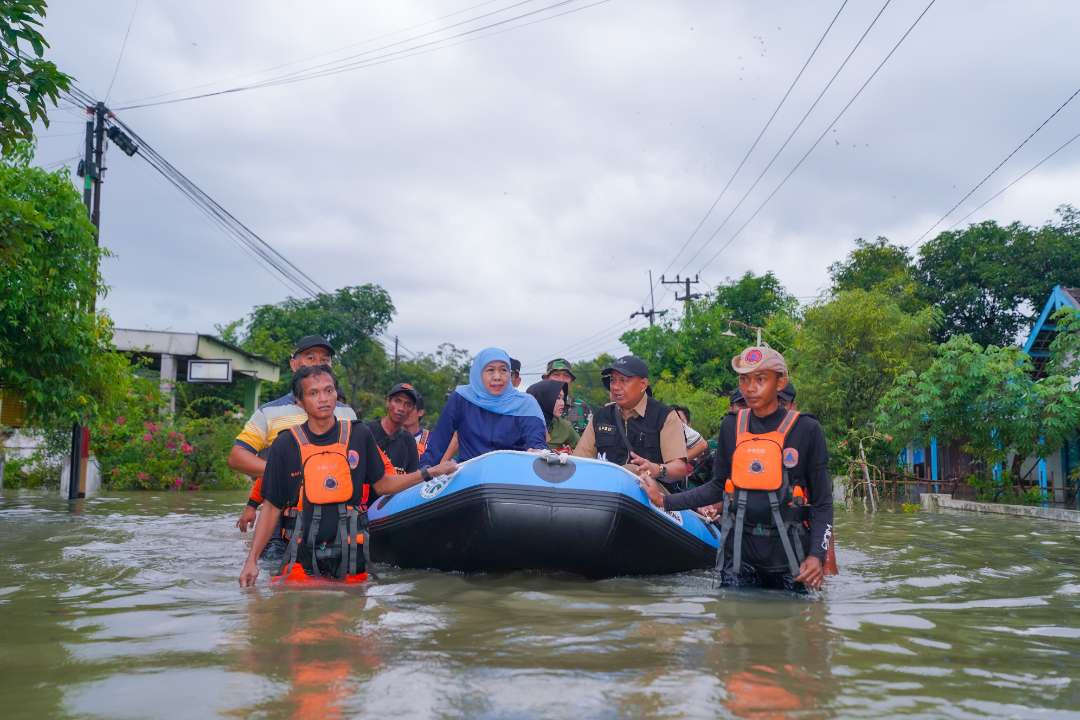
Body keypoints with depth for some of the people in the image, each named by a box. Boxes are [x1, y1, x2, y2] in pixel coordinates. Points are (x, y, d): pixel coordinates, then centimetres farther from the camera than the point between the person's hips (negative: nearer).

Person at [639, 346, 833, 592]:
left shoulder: (806, 430, -4)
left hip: (788, 548, -2)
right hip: (739, 547, 3)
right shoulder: (732, 426, 7)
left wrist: (817, 555, -14)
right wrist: (666, 501, 6)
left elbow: (822, 502, -2)